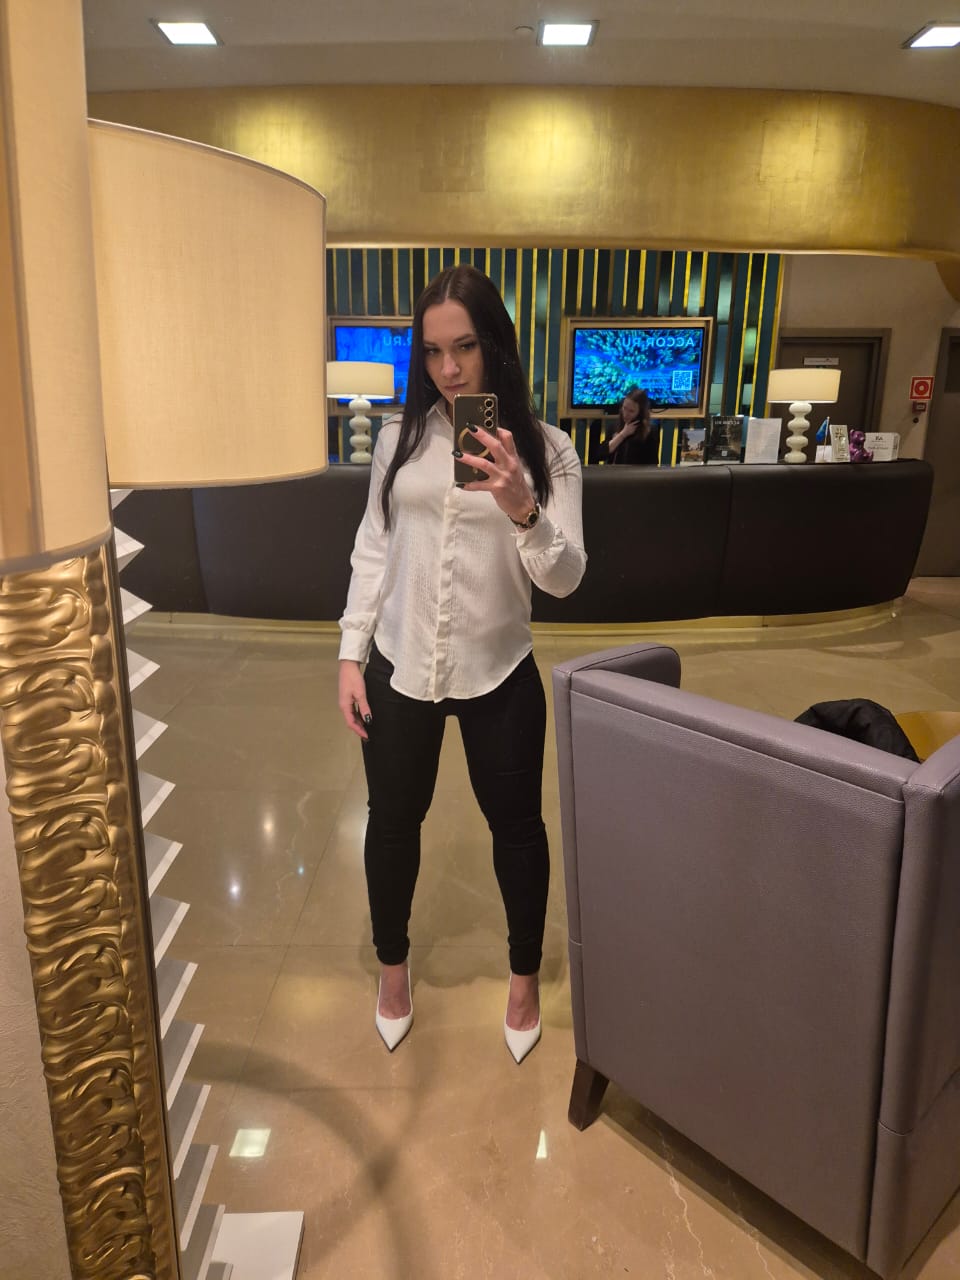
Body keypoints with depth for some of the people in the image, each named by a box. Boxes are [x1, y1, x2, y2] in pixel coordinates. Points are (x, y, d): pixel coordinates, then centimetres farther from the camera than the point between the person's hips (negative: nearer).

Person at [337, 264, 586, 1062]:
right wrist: (351, 654, 1)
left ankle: (525, 974, 40)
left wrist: (520, 508, -32)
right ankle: (392, 962, 44)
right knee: (393, 820, 16)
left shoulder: (546, 450, -7)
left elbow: (565, 578, -14)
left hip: (497, 674, -1)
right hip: (400, 667, 2)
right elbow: (373, 549, 5)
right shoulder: (401, 437, 0)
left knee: (516, 824, 14)